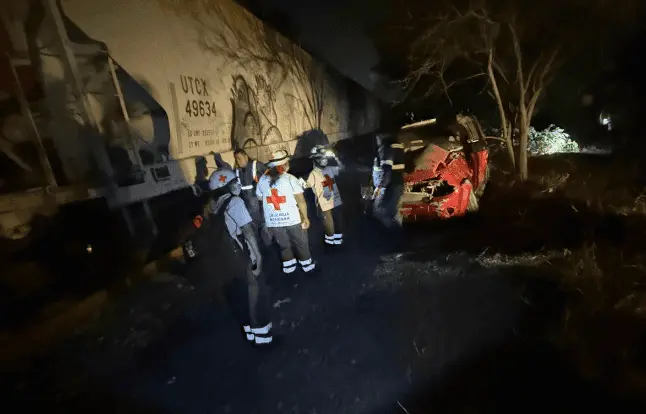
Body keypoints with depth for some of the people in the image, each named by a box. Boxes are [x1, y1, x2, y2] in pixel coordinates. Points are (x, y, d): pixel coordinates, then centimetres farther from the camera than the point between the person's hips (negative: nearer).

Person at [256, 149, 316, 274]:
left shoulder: (262, 179, -2)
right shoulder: (290, 178, -13)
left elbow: (259, 197, 13)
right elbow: (300, 201, -13)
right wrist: (305, 217, -3)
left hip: (273, 221, 3)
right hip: (292, 218, -3)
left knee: (284, 245, 20)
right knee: (301, 244, 16)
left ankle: (288, 267, 32)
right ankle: (307, 266, 29)